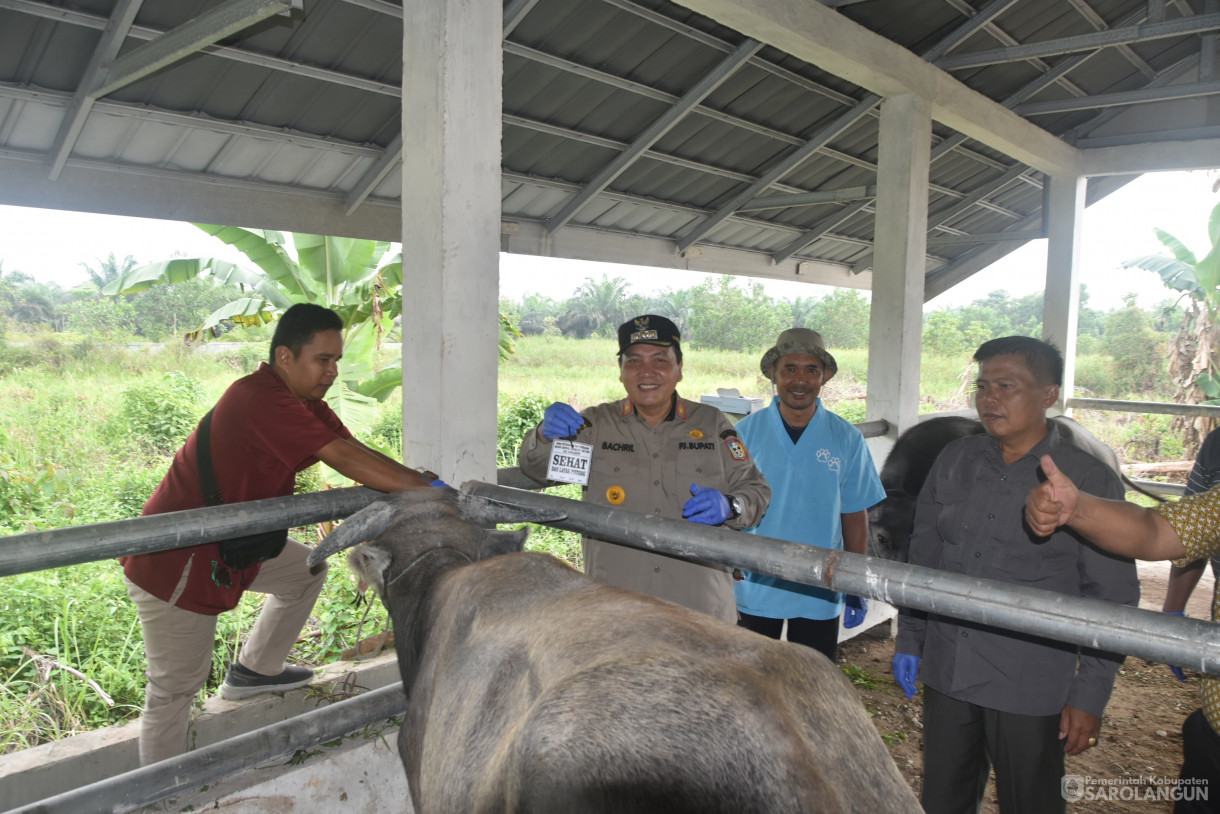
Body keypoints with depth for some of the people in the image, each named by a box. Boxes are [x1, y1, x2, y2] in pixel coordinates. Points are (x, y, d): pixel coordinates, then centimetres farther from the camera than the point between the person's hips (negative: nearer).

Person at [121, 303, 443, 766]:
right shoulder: (259, 399, -28)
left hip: (228, 543, 9)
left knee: (306, 572, 19)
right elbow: (342, 457, -34)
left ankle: (254, 671, 33)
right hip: (174, 560, -9)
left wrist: (419, 481, -19)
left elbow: (357, 451, -5)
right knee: (175, 688, 4)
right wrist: (423, 490, -33)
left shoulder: (303, 400, 3)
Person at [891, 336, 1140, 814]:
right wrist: (909, 641, 10)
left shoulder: (1089, 480, -7)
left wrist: (1090, 697, -7)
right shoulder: (955, 460, 4)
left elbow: (1112, 599, -5)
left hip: (1029, 689, -3)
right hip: (945, 673, 4)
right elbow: (923, 557, 11)